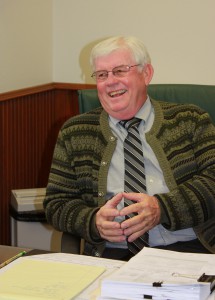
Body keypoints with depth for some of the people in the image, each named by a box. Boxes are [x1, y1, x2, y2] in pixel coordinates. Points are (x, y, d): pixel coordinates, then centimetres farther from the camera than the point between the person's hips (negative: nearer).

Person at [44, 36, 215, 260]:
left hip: (186, 249, -1)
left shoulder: (190, 121, 11)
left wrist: (162, 208, -15)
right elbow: (56, 204, 12)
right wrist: (94, 221, -10)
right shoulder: (74, 134, 13)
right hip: (112, 255, 1)